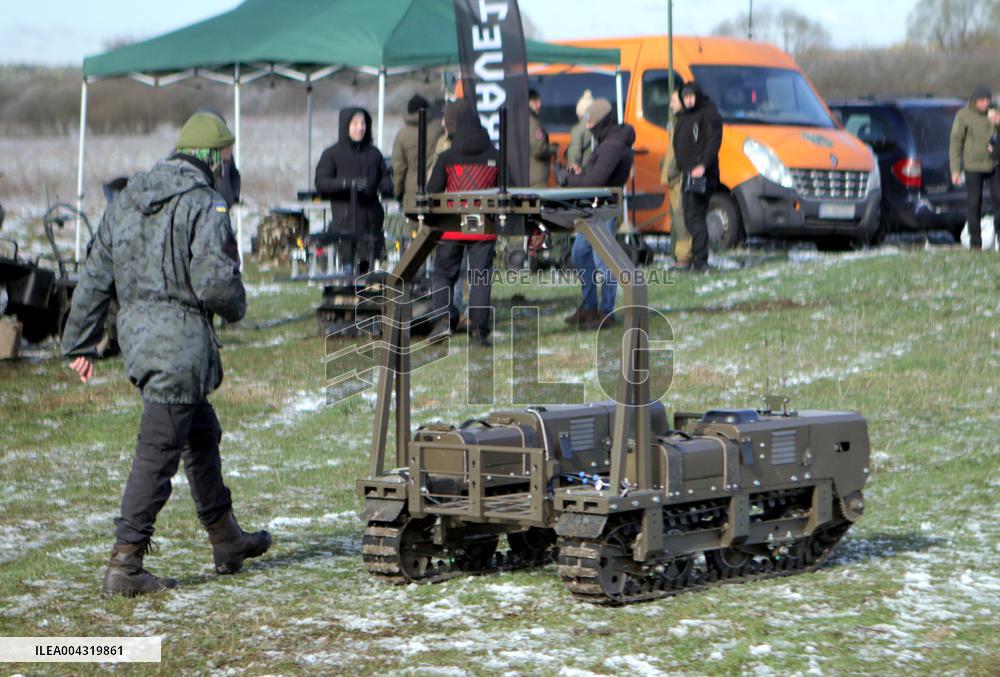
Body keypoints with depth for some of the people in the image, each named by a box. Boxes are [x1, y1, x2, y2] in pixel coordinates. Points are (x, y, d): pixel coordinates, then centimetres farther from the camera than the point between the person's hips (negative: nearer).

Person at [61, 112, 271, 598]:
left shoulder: (127, 199, 11)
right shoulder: (204, 205, -13)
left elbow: (95, 276, 11)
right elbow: (214, 282, -21)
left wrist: (80, 344, 15)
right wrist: (237, 307, 2)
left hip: (137, 334, 9)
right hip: (180, 343, -9)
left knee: (201, 434, 23)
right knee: (157, 452, -4)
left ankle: (226, 542, 36)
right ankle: (125, 564, -3)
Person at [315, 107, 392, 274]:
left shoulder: (374, 154, 16)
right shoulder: (332, 154, 5)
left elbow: (385, 179, 16)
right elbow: (321, 183, -5)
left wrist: (385, 186, -9)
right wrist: (347, 183, -20)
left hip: (371, 221, 4)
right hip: (344, 221, -3)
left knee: (367, 266, 0)